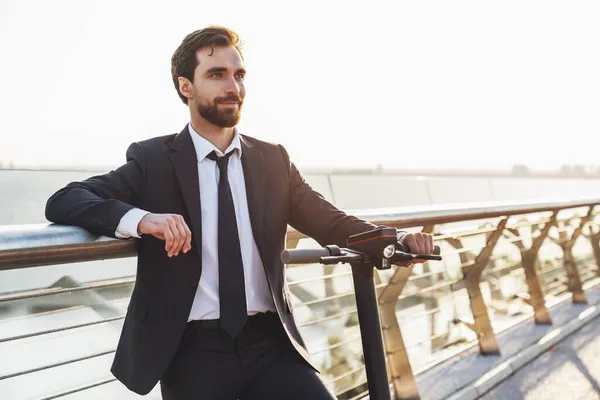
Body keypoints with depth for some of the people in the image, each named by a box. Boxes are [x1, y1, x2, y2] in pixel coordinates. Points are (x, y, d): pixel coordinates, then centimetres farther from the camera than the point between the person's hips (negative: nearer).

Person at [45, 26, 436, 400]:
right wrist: (140, 219, -26)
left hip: (271, 340, 3)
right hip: (193, 347, -2)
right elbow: (63, 201, -7)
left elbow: (327, 221, 7)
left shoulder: (273, 160, 10)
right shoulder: (153, 159, 1)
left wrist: (395, 239, -11)